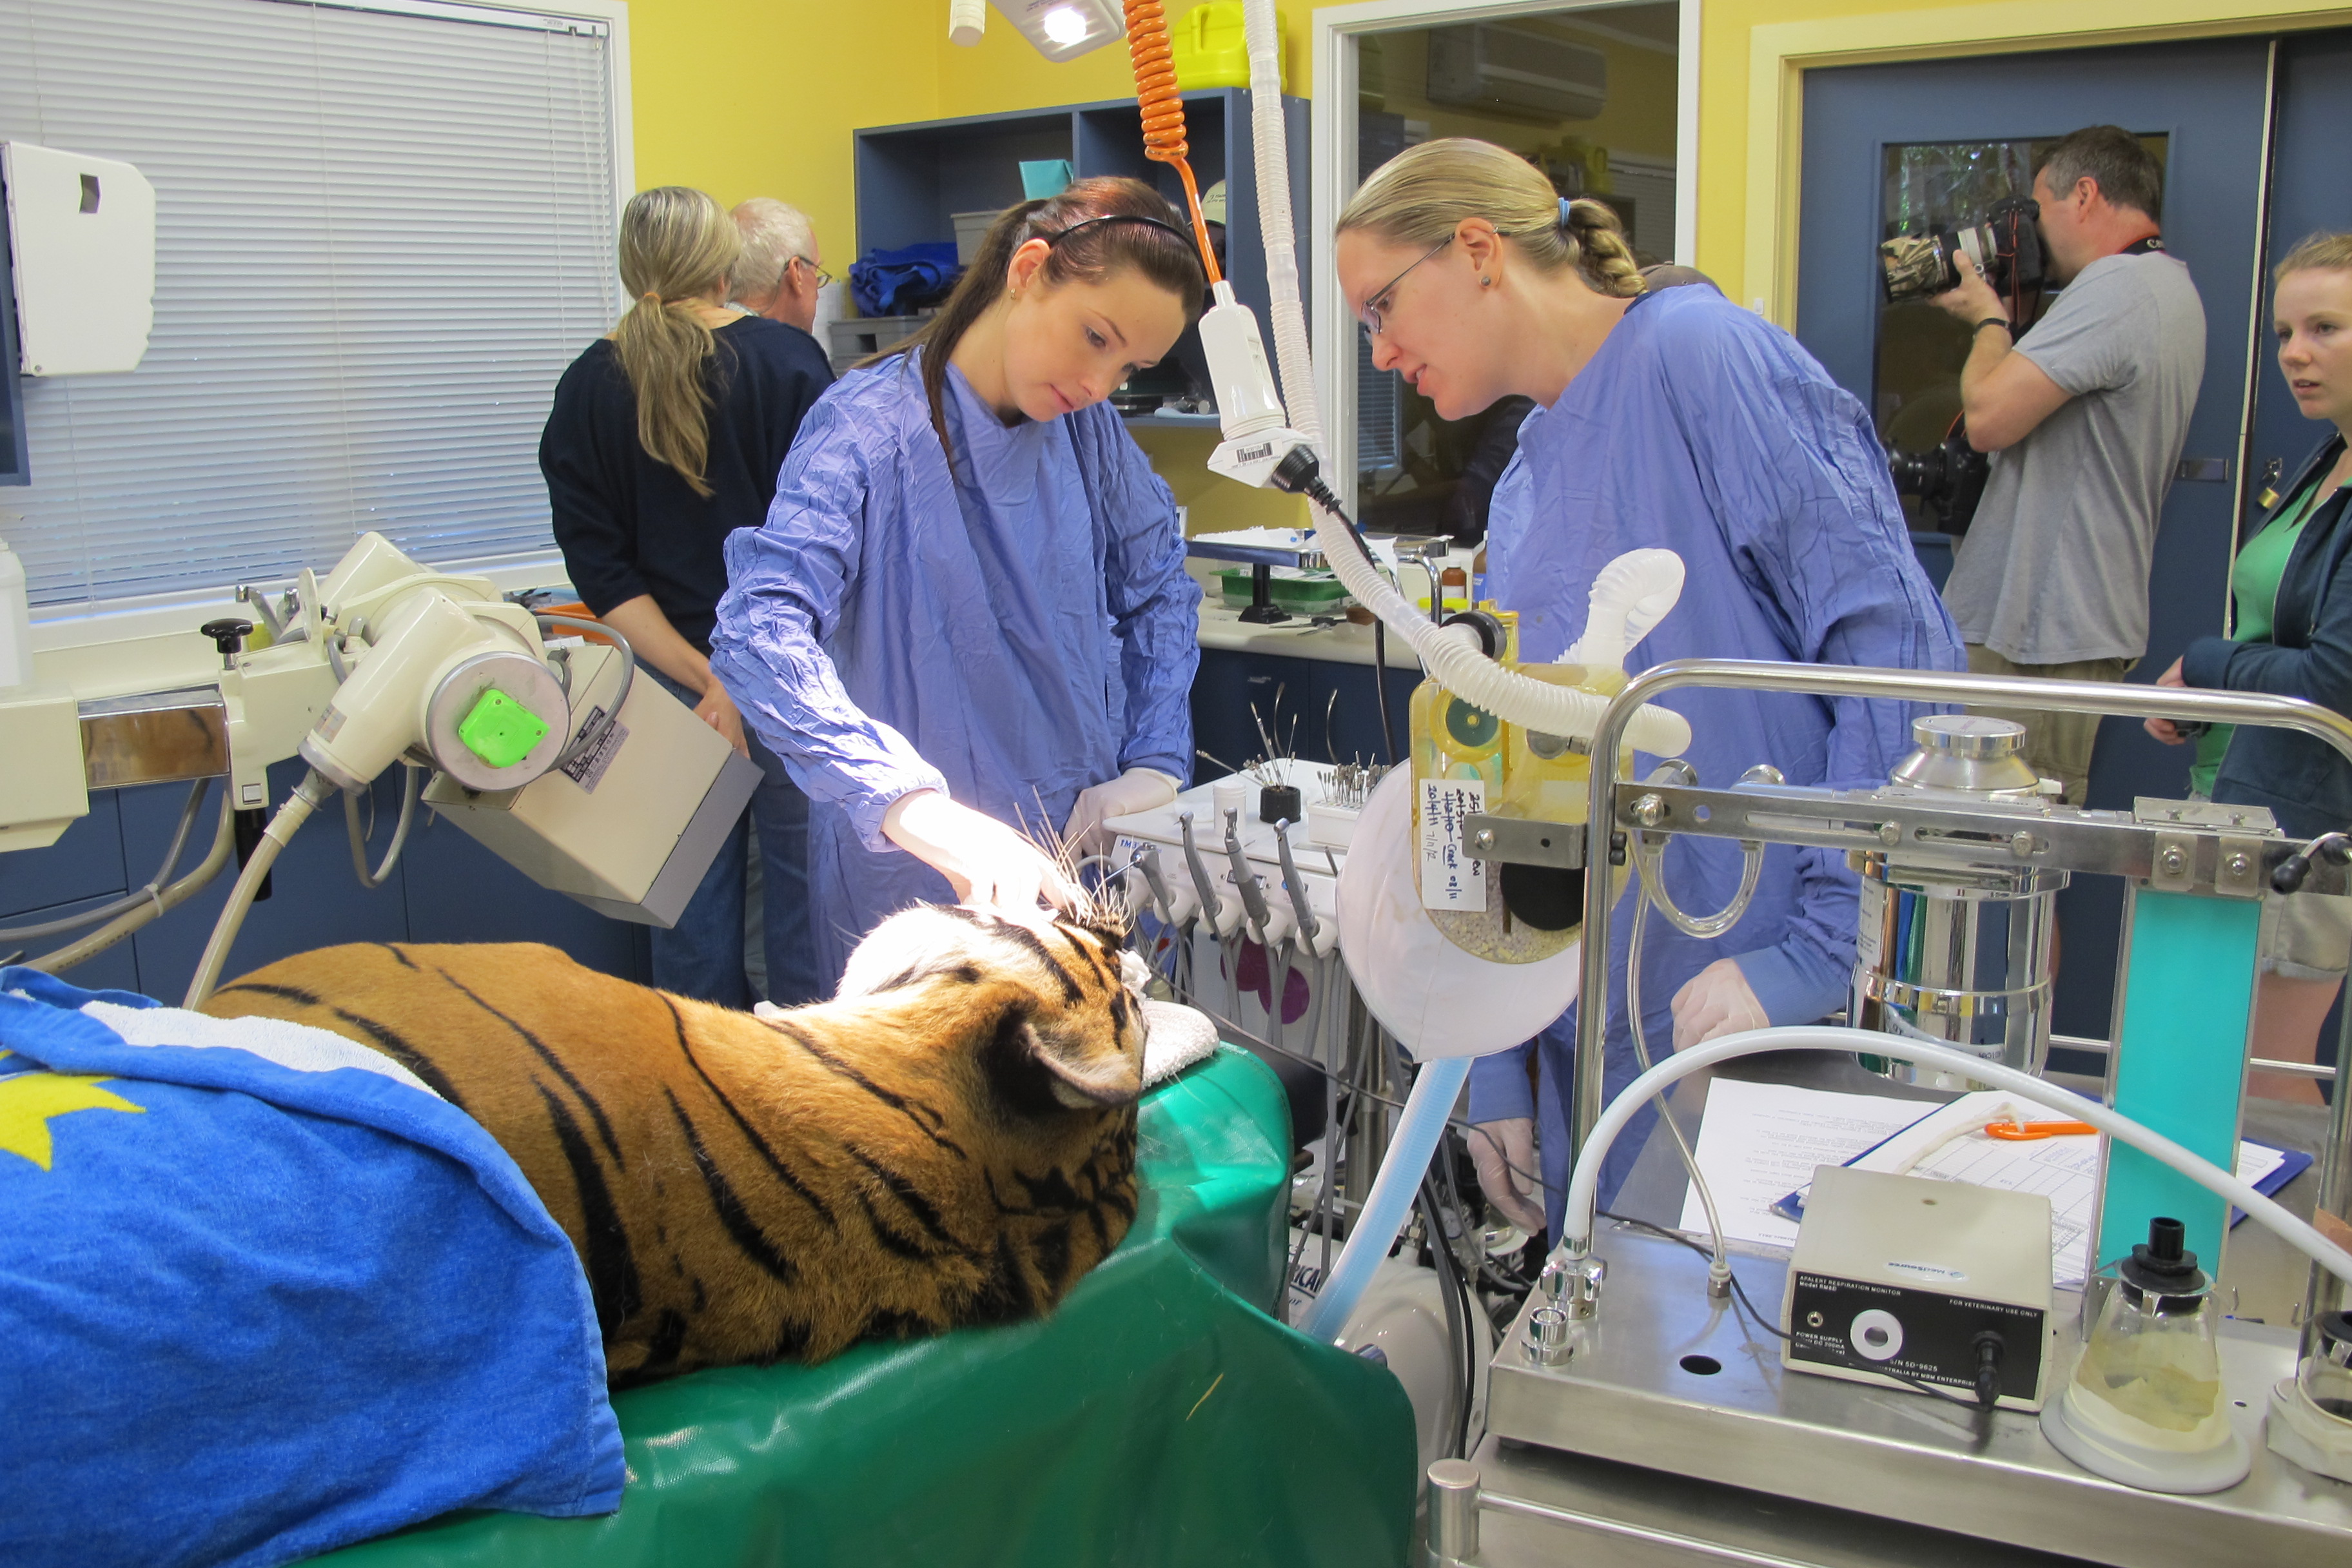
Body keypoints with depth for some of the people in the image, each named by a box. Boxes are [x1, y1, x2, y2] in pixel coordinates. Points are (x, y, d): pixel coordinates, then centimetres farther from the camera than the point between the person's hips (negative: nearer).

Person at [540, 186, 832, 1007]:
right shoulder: (787, 360, -5)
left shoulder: (587, 388, 3)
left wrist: (703, 679, -8)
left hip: (668, 690, 3)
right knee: (803, 885, 7)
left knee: (692, 893, 12)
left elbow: (602, 571, -3)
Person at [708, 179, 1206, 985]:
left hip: (1084, 855, 5)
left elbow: (1160, 587, 16)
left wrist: (1156, 764, 2)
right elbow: (759, 633, -30)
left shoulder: (1090, 429, 2)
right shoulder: (867, 426, -16)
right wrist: (921, 810, -43)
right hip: (922, 880, -5)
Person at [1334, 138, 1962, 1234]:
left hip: (1769, 1041, -7)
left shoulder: (1700, 353, -10)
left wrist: (1809, 949, -22)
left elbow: (1894, 643, -18)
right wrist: (1496, 1065, 12)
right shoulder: (1521, 490, 14)